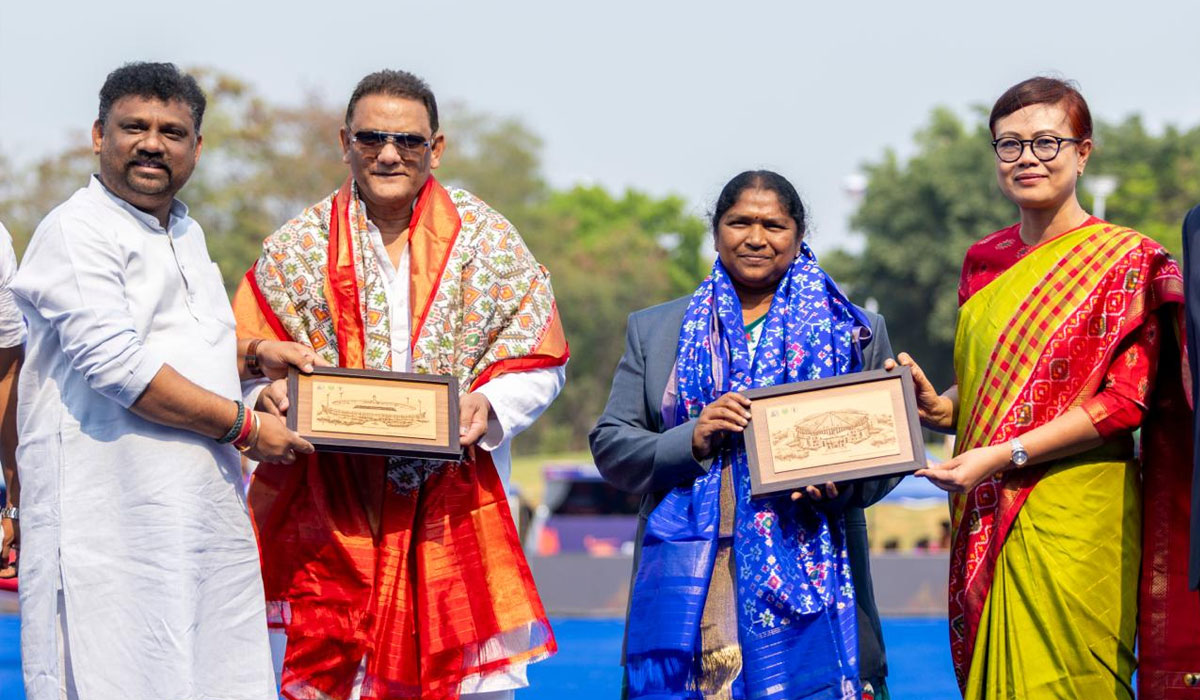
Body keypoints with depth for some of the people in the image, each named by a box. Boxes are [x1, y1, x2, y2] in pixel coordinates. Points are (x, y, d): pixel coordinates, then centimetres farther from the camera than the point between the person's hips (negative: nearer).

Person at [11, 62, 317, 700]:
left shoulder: (186, 233, 19)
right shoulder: (76, 232, -8)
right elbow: (115, 364, -17)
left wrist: (257, 353, 16)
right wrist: (243, 425, -12)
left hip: (204, 514, 8)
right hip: (110, 520, -8)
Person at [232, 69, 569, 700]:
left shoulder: (485, 240, 7)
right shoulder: (297, 248, 8)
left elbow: (538, 363, 8)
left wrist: (488, 405, -11)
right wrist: (272, 396, -13)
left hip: (453, 504, 0)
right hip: (330, 515, 0)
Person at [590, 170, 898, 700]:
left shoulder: (855, 332, 12)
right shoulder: (654, 330, 15)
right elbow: (609, 445, 9)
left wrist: (841, 481, -13)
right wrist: (690, 441, -10)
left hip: (804, 581, -1)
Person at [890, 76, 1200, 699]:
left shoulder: (1126, 259, -3)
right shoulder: (984, 262, 15)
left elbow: (1126, 401, -11)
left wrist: (1005, 454, -16)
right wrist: (936, 408, 0)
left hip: (1076, 519, -6)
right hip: (986, 519, 6)